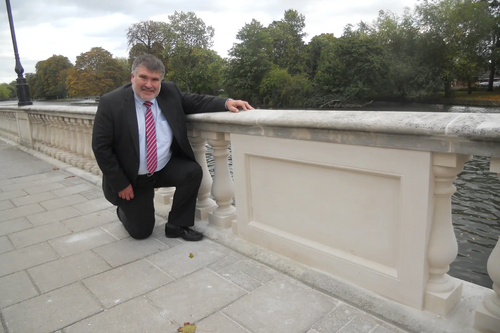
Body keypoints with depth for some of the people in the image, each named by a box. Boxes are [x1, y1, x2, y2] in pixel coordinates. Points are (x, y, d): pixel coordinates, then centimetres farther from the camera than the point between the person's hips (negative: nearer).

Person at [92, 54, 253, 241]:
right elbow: (101, 147, -13)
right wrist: (121, 184, -15)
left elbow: (195, 101, -1)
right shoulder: (111, 103, -15)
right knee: (141, 232, 1)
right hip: (133, 178, -3)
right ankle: (124, 210, 38)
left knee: (193, 171, -24)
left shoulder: (169, 91, -5)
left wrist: (227, 103, -21)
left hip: (166, 168, 3)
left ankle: (176, 225, -4)